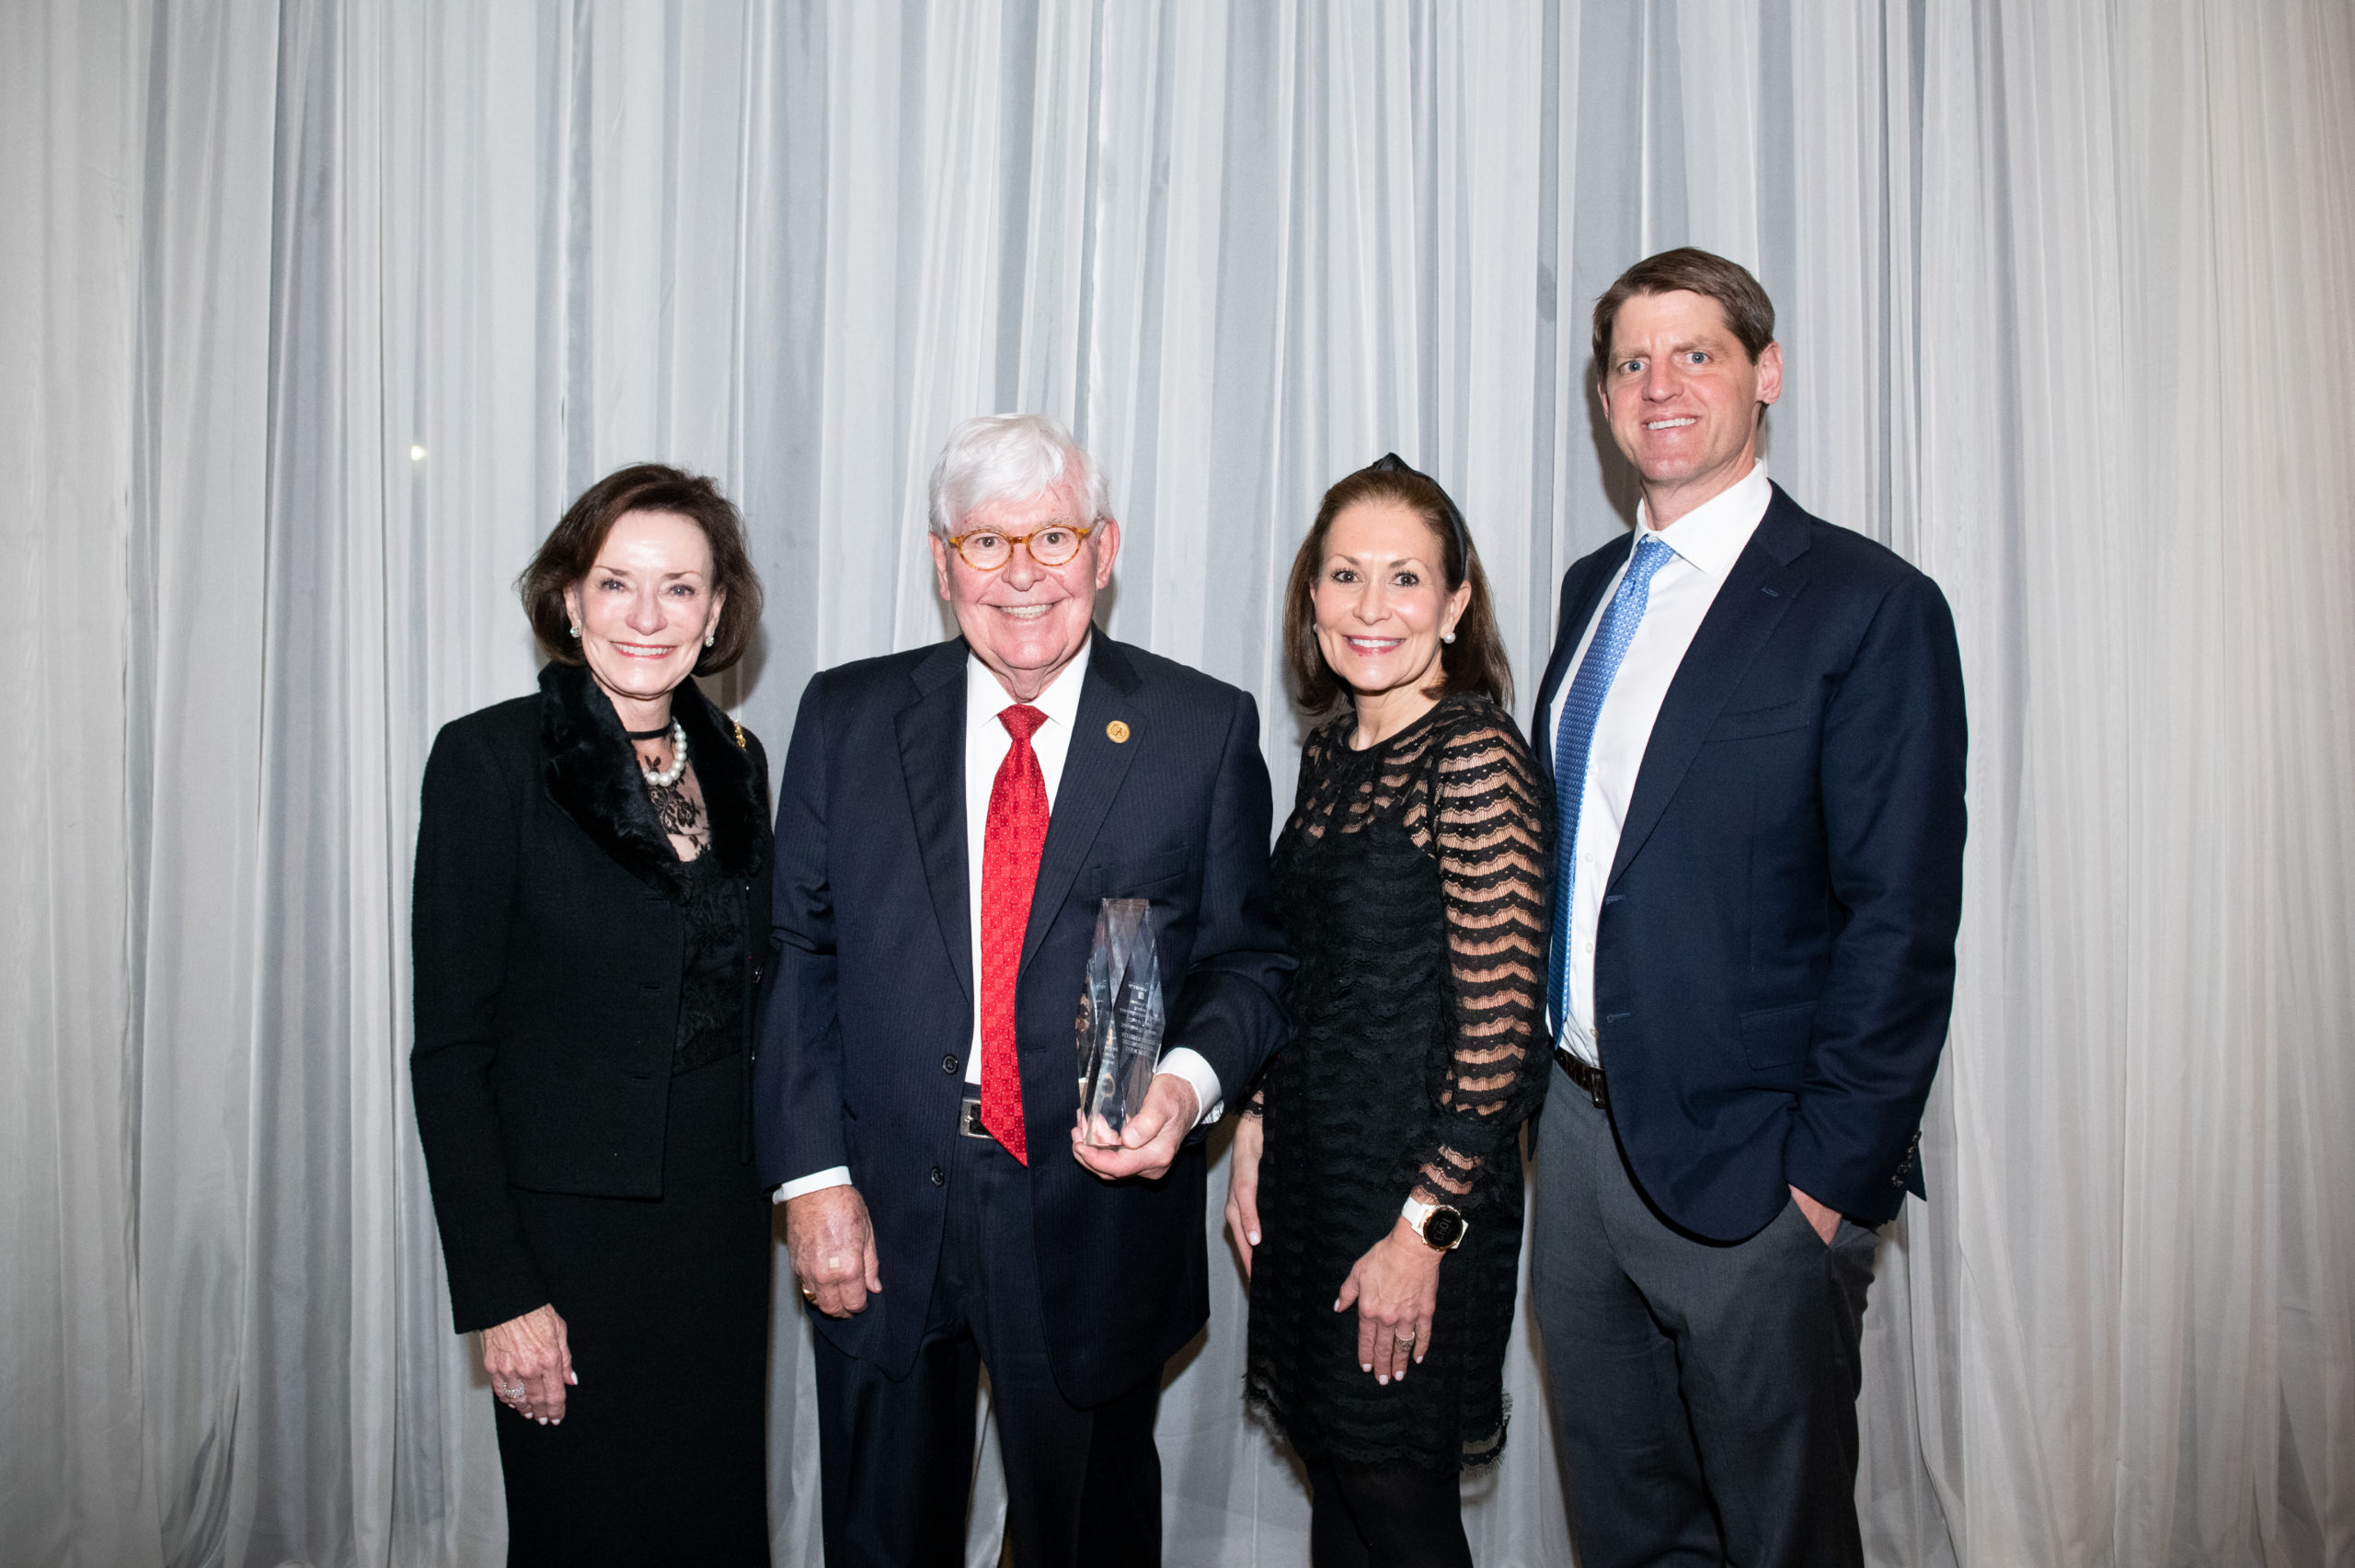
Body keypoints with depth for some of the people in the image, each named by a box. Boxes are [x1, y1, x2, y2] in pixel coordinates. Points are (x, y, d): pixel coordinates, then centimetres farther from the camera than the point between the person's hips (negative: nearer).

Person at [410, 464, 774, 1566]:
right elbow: (450, 1049, -12)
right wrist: (499, 1295, -14)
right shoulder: (490, 760, -12)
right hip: (569, 1231, -5)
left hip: (720, 1227, 5)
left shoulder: (735, 761, 4)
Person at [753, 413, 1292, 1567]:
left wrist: (1191, 1079, -19)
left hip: (1095, 1222, -1)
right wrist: (811, 1177, -5)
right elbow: (798, 958, 1)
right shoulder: (847, 717, 1)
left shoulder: (1205, 730, -3)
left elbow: (1248, 958, 1)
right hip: (879, 1220, 2)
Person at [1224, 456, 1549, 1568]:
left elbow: (1501, 1025, -19)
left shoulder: (1475, 754, -17)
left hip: (1420, 1187, -7)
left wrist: (1421, 1226, -17)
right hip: (1310, 1165, 7)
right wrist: (1255, 1135, 9)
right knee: (1333, 1477, 18)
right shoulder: (1331, 750, 8)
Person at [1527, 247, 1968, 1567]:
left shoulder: (1871, 605, -11)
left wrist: (1835, 1175, -15)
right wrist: (1545, 1087, 9)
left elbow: (1903, 923, -14)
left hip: (1747, 1166, -6)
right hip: (1580, 1130, 6)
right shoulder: (1595, 588, 10)